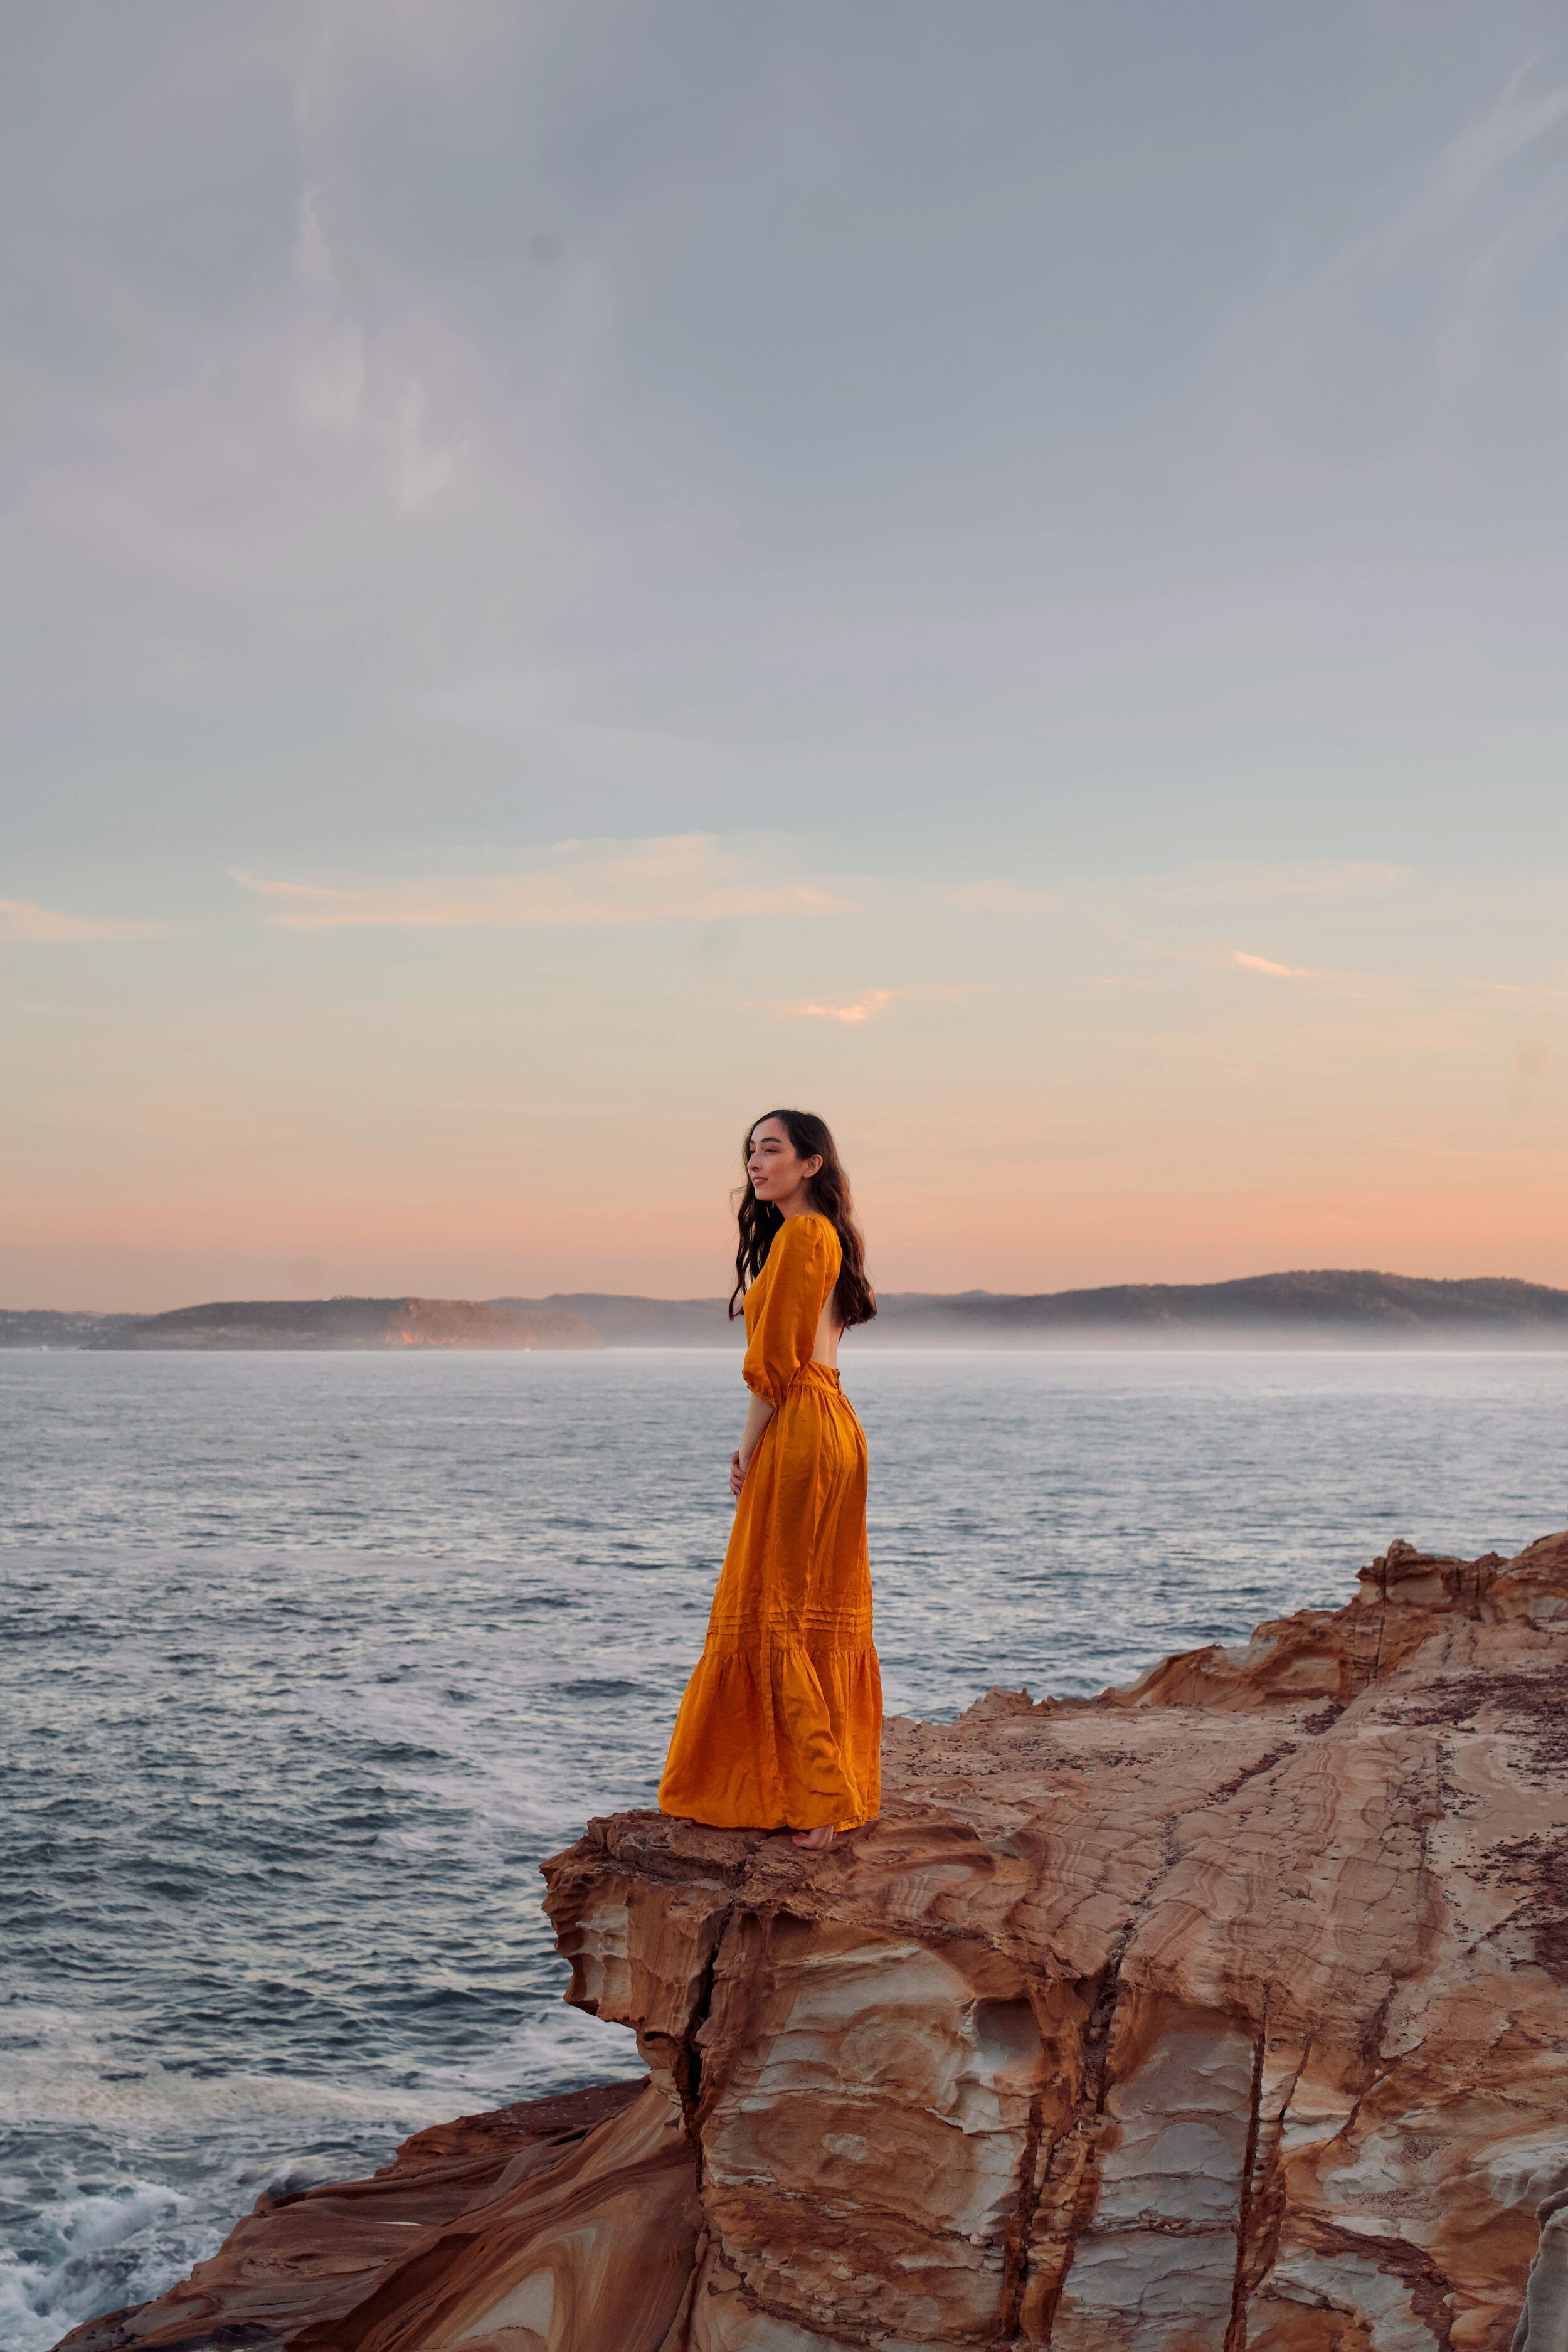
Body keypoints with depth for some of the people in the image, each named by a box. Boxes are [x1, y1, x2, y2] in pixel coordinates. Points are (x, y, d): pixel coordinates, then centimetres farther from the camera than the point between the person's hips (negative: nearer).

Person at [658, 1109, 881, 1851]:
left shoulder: (800, 1235, -13)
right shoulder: (832, 1236, 17)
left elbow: (776, 1361, -16)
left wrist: (749, 1451, -7)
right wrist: (753, 1449, 13)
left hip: (797, 1429, -10)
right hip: (834, 1422, 10)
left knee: (776, 1612, -5)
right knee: (826, 1609, 12)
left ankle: (810, 1805, -3)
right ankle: (843, 1789, 18)